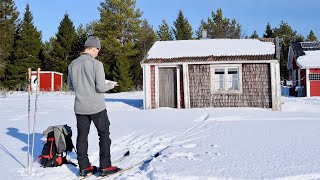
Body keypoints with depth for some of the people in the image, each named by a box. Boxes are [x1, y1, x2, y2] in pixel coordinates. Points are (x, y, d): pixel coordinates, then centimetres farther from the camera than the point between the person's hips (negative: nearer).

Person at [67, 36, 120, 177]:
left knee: (82, 136, 12)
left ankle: (84, 167, 20)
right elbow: (101, 87, -18)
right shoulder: (96, 64, -14)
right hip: (97, 107, -5)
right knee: (104, 135, 8)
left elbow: (70, 86, 11)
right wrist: (110, 86, 2)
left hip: (80, 107, 5)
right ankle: (105, 167, 12)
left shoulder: (73, 64, 3)